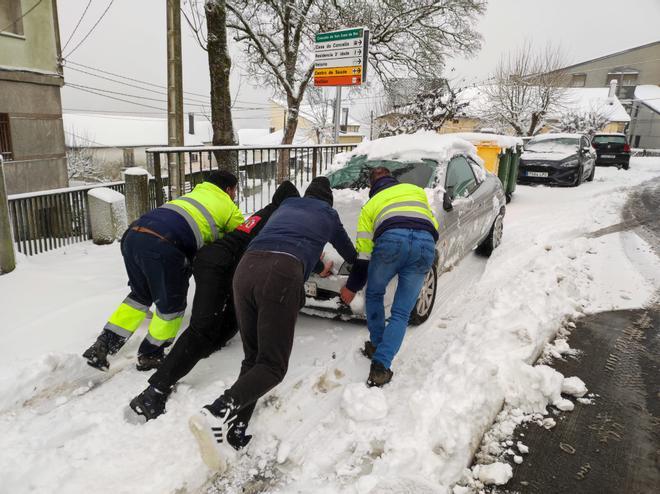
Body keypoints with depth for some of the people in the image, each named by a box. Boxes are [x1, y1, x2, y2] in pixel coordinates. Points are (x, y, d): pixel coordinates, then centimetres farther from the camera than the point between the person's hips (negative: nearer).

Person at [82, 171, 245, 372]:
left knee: (141, 295, 27)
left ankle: (102, 347, 27)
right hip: (163, 246, -7)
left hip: (132, 234, 8)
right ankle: (150, 356, 28)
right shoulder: (228, 207, 17)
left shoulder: (196, 192, 35)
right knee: (171, 305, 14)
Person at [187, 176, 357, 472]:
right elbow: (349, 253, 41)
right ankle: (216, 415, -24)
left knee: (253, 358, 14)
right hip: (283, 273, -4)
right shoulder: (328, 215, 27)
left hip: (246, 267, 5)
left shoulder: (286, 205, 35)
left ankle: (233, 430, -3)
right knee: (273, 366, -2)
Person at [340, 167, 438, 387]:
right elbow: (434, 224, 28)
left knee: (374, 295, 26)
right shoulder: (416, 190, 38)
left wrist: (351, 287, 32)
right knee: (401, 313, 10)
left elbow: (363, 253, 25)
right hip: (426, 242, 2)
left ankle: (376, 345, 30)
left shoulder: (370, 205, 30)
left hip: (392, 238, -2)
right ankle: (381, 365, 1)